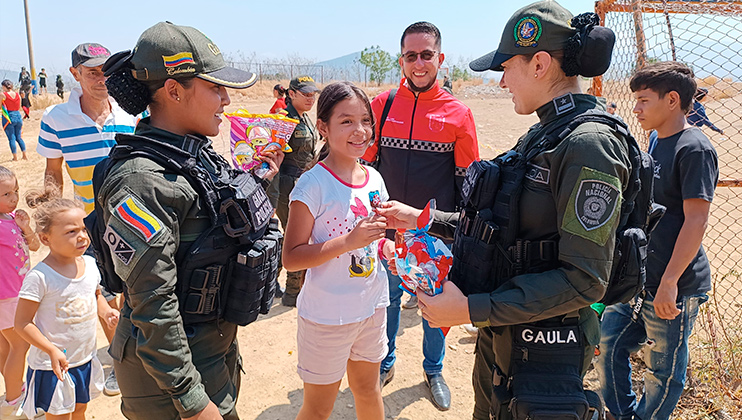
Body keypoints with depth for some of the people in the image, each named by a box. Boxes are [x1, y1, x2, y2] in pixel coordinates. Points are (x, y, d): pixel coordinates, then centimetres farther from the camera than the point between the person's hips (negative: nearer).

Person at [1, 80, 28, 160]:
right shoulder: (18, 95, 5)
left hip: (8, 118, -4)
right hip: (18, 116, 5)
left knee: (11, 138, 4)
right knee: (19, 137, 15)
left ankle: (15, 157, 5)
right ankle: (25, 156, 11)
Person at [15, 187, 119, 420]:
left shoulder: (89, 264, -4)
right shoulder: (39, 276, -22)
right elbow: (22, 323, -18)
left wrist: (106, 311, -6)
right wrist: (52, 351, -25)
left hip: (86, 359, 6)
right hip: (53, 365, -5)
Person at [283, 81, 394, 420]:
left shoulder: (373, 179, 2)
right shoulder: (313, 185, -17)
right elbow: (291, 258, -19)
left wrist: (385, 247, -4)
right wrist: (349, 241, -28)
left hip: (372, 306, 6)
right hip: (327, 314, -6)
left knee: (368, 389, 24)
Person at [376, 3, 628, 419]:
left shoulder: (590, 144, -21)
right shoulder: (542, 135, 8)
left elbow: (584, 279, -24)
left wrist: (472, 309, -25)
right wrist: (421, 220, 12)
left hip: (543, 353, -8)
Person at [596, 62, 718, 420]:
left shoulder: (694, 148, -15)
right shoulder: (658, 144, 12)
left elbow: (696, 220, -21)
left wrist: (669, 282, -24)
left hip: (676, 287, -9)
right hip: (641, 279, 9)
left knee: (663, 371, 7)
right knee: (607, 344, 14)